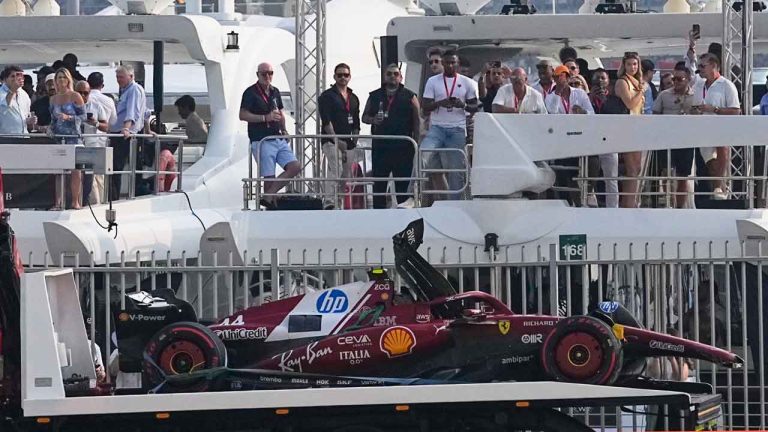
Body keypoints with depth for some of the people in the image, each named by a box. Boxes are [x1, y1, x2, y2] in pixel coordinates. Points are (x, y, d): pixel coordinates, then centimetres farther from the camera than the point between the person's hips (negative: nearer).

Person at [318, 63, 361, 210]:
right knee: (335, 169, -23)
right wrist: (336, 140, -17)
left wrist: (355, 140, 9)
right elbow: (326, 121, -9)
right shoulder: (327, 96, -1)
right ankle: (329, 202, -30)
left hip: (348, 144, 7)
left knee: (346, 175, 5)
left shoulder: (354, 98, 19)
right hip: (331, 141, -7)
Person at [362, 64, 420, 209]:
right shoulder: (374, 96, 13)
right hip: (380, 146, 2)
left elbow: (416, 121, 4)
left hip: (403, 148, -2)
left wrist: (415, 144, -5)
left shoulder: (409, 97, 6)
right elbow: (365, 117, 18)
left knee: (403, 183, -2)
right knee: (379, 184, 2)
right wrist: (373, 120, -6)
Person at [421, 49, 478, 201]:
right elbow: (425, 106, 3)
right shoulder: (433, 81, 7)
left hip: (457, 130, 0)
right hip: (437, 127, 0)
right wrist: (440, 103, -17)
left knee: (456, 169, -1)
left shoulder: (467, 83, 7)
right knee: (422, 155, -22)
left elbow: (475, 107, 7)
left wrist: (463, 105, -15)